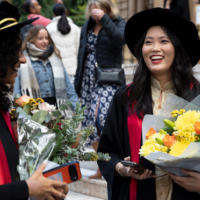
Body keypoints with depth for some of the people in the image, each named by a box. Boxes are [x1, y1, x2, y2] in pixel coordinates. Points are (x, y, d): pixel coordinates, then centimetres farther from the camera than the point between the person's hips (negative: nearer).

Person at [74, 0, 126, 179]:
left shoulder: (118, 23, 1)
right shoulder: (87, 27, 15)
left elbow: (121, 40, -22)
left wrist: (104, 19, -23)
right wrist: (77, 84, 17)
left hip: (108, 80, -6)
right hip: (89, 80, 6)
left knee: (99, 117, -25)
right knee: (91, 124, 5)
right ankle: (102, 169, 16)